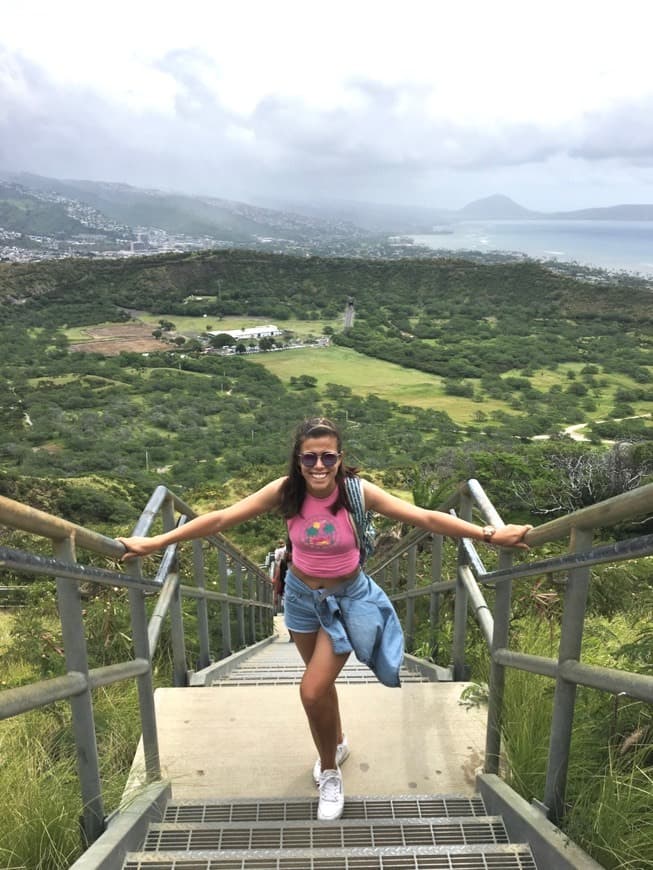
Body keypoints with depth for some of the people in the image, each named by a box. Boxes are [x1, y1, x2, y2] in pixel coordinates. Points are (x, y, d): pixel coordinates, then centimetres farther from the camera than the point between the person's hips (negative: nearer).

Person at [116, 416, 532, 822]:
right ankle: (337, 742, 55)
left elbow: (426, 518, -26)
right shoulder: (285, 492, -20)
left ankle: (330, 772, 22)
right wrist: (154, 542, -17)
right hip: (301, 596, 3)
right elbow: (221, 518, -17)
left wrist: (490, 534, -32)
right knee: (321, 682, 23)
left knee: (312, 691, -9)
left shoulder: (358, 492, -25)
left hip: (348, 599, -3)